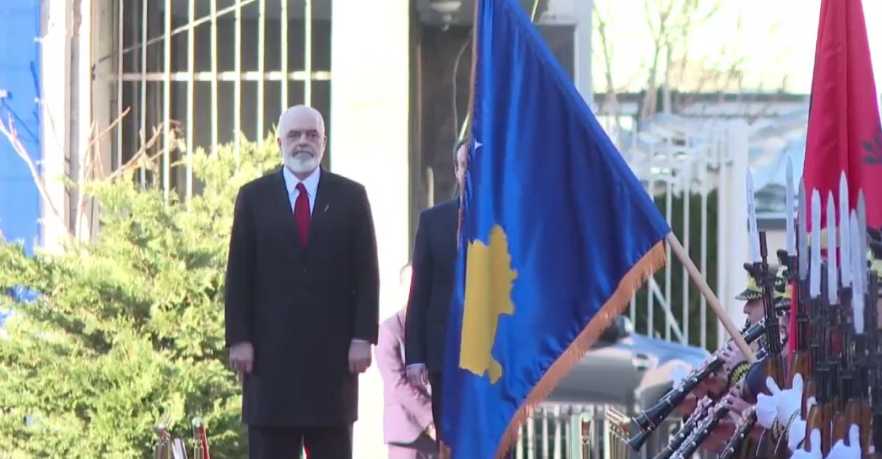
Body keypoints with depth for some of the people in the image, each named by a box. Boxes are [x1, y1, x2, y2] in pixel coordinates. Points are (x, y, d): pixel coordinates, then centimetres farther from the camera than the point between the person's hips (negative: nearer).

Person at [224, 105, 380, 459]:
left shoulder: (350, 197, 8)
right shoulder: (254, 197, 8)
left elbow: (366, 274, 4)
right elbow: (239, 275, 4)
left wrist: (363, 337, -5)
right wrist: (238, 339, -4)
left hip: (333, 350, 0)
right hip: (271, 350, 0)